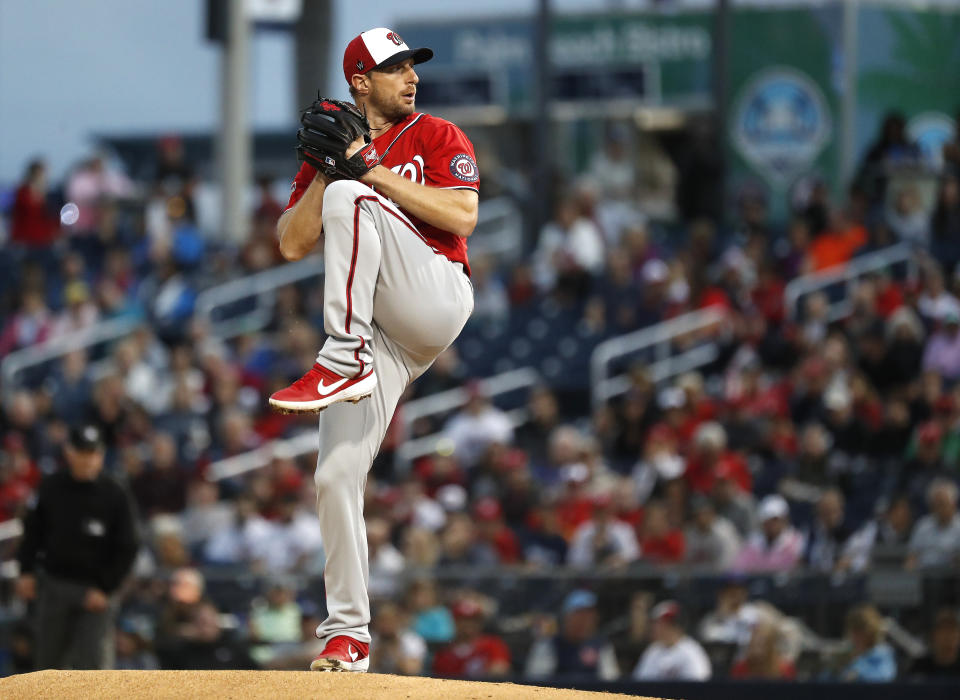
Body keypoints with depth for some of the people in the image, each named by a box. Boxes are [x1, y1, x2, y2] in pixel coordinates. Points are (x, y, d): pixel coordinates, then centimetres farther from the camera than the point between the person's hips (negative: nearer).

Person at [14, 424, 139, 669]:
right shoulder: (51, 488, 2)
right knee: (49, 658, 7)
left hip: (95, 589, -3)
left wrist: (105, 589, -9)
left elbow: (126, 548, -3)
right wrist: (26, 571, 5)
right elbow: (33, 531, 14)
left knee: (93, 659, -10)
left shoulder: (115, 496, -6)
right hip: (54, 583, 3)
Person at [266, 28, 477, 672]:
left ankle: (344, 360, -34)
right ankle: (348, 634, 2)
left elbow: (463, 215, -8)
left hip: (438, 298, -4)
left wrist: (371, 171, -10)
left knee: (348, 201, -26)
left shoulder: (438, 137, 9)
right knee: (336, 474, -7)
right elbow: (292, 244, 8)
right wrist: (328, 167, -2)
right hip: (378, 330, 4)